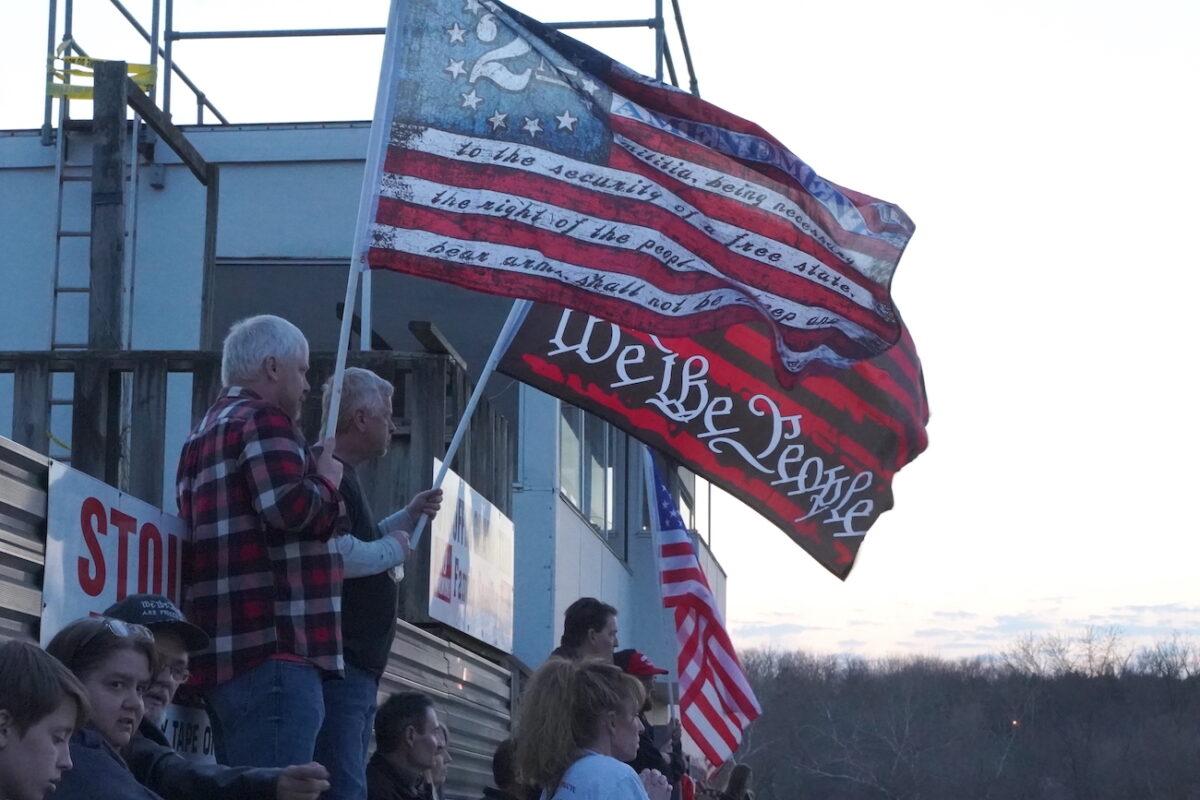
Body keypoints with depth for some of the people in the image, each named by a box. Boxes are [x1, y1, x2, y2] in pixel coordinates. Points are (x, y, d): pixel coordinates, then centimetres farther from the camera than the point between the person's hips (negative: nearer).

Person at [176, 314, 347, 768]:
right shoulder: (264, 420, -6)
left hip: (221, 656, 10)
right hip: (274, 650, -10)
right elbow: (291, 508, -19)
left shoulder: (204, 434, 26)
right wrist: (327, 482, 0)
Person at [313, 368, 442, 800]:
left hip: (358, 663, 11)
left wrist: (409, 516, 25)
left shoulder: (342, 476, 21)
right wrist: (393, 549, -10)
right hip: (340, 662, -11)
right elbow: (337, 554, -27)